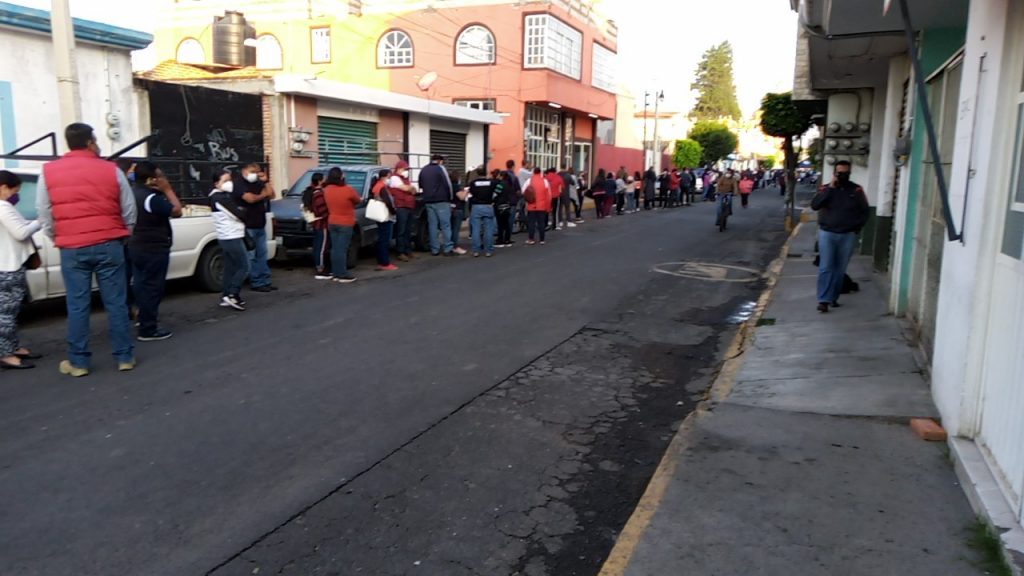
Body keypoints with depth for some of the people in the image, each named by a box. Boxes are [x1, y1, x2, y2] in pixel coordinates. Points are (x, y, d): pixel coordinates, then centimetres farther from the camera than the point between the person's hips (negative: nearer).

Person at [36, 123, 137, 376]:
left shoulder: (48, 172, 3)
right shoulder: (111, 170, 1)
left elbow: (44, 214, 4)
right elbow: (129, 212, 5)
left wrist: (58, 239, 18)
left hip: (72, 248, 1)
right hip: (108, 245, -1)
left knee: (77, 306, 6)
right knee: (116, 303, 5)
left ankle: (78, 362, 12)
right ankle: (124, 357, 10)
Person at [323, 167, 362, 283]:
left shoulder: (326, 190, 0)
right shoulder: (348, 190, -16)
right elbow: (358, 201, 1)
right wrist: (361, 199, 22)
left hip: (331, 223, 6)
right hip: (345, 224, -6)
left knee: (335, 248, 10)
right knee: (342, 249, -5)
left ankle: (336, 273, 13)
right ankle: (343, 275, -2)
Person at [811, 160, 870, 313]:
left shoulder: (857, 190, 3)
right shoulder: (827, 188, 2)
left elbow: (865, 211, 8)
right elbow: (814, 205, -14)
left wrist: (857, 227, -3)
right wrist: (830, 189, -17)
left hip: (848, 235, 1)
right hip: (827, 233, -1)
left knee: (840, 269, 7)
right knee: (825, 268, -8)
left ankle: (833, 298, 17)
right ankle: (823, 300, -9)